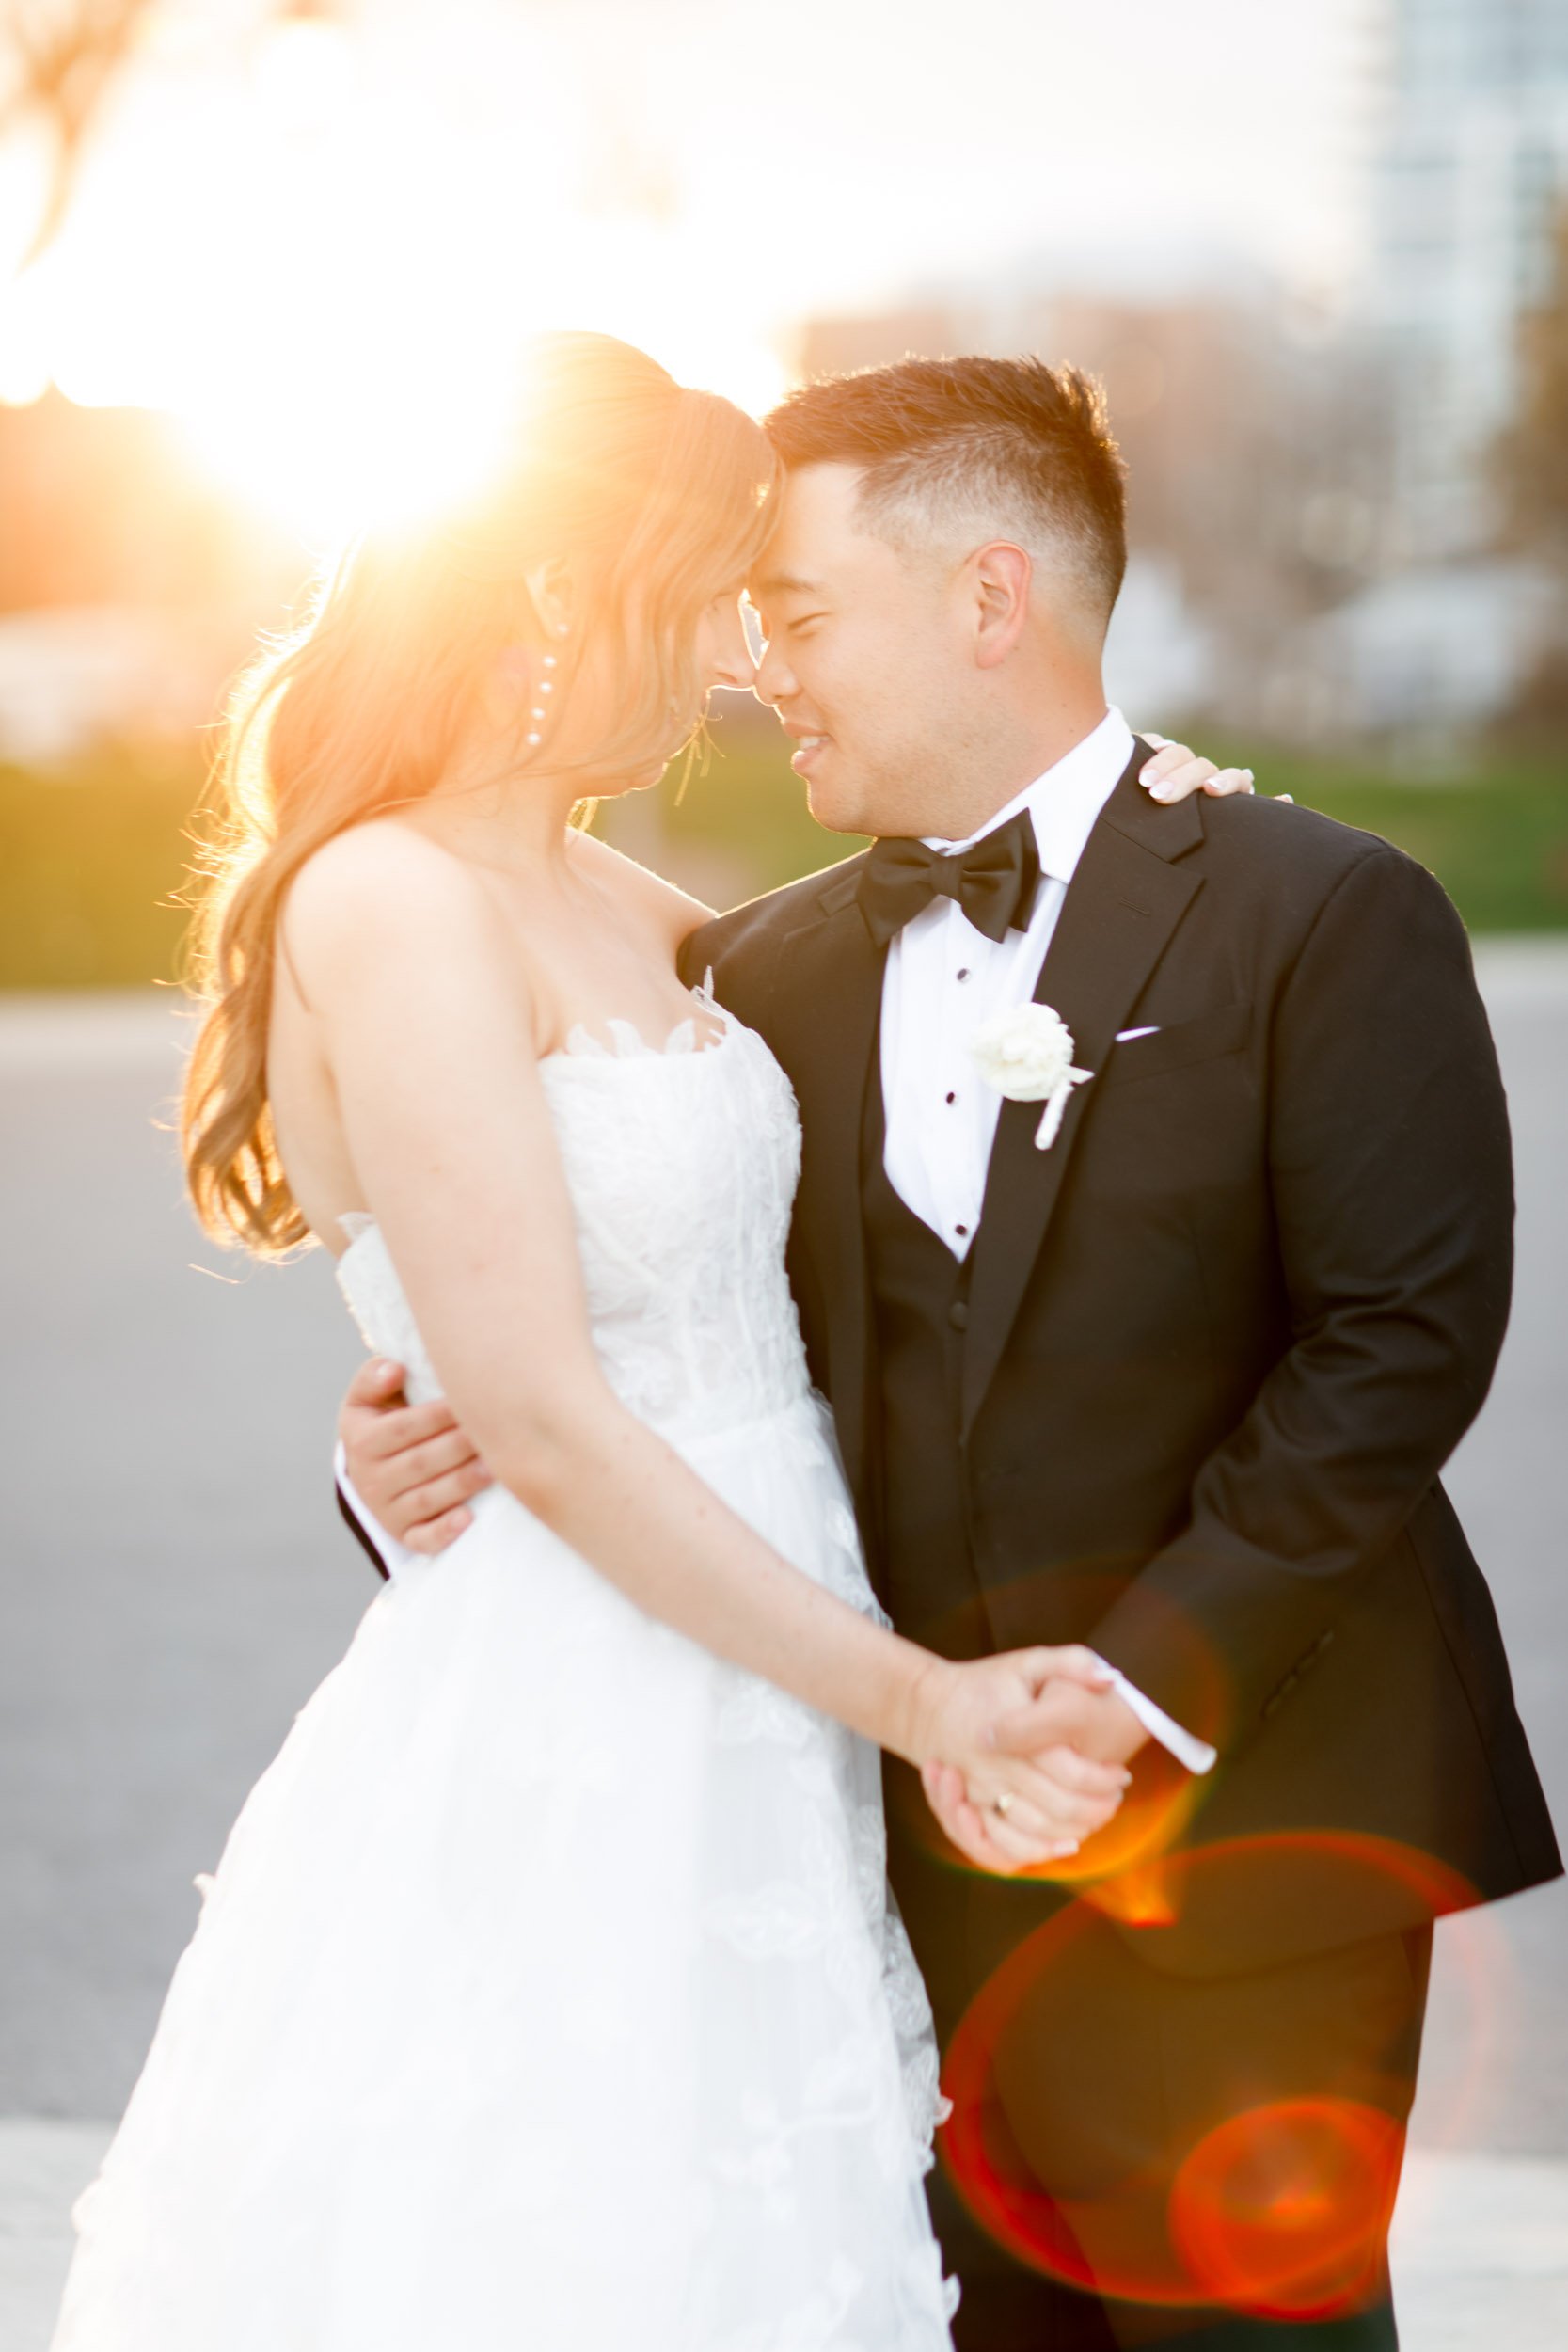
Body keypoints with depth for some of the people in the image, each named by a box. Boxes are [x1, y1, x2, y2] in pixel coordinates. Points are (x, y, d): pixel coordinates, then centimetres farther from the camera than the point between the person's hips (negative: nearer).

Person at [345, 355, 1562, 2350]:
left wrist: (1150, 1679, -20)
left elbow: (1403, 1339, -13)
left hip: (1244, 1842, -4)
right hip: (924, 1848, 5)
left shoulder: (1319, 917, -6)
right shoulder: (768, 970, 10)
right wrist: (429, 1457, -12)